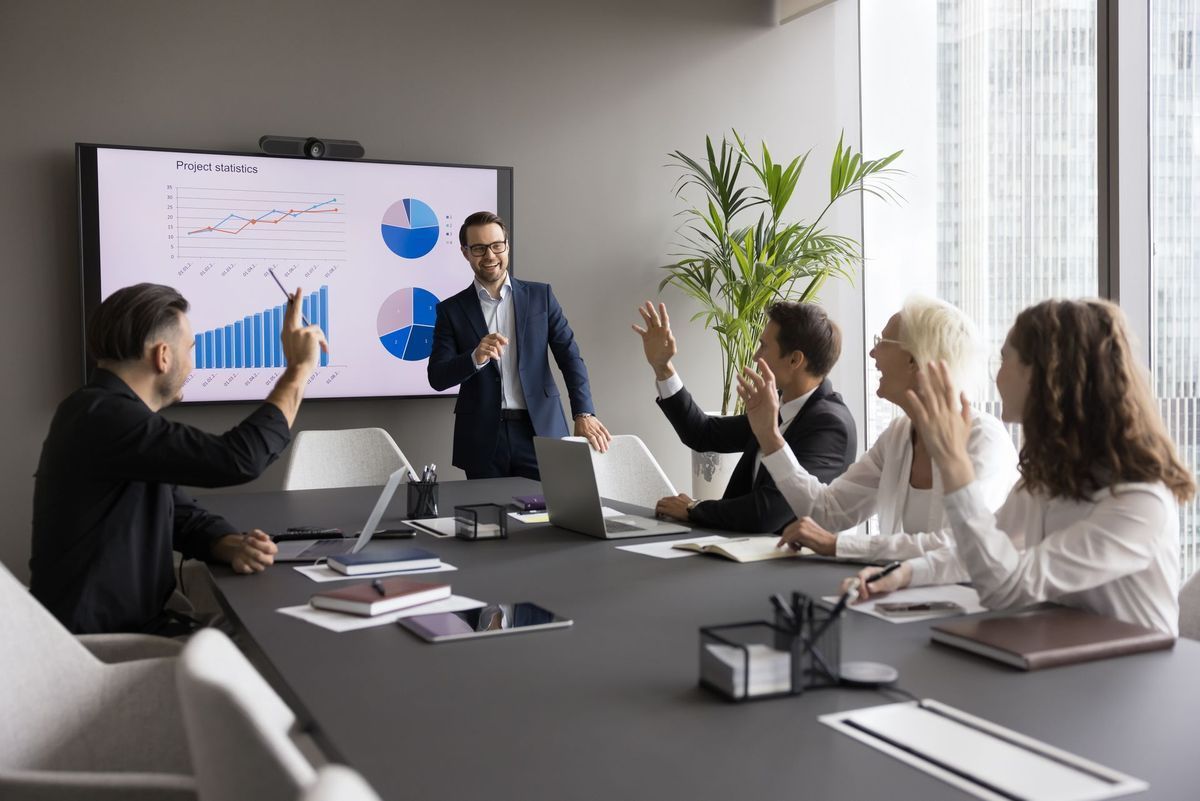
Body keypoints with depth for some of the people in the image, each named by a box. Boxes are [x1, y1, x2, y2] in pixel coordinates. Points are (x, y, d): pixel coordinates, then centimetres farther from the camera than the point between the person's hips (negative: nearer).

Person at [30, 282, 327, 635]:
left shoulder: (115, 412, 12)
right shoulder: (102, 418, -21)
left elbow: (183, 516, 13)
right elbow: (236, 458, -26)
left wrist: (234, 546, -9)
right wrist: (298, 369, -14)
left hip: (137, 626, 9)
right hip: (101, 647, -9)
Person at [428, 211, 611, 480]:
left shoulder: (540, 296, 7)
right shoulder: (452, 310, 5)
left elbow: (570, 357, 0)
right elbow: (437, 378, -2)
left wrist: (584, 414, -15)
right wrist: (476, 357, -22)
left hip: (540, 432, 0)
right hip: (482, 439, 0)